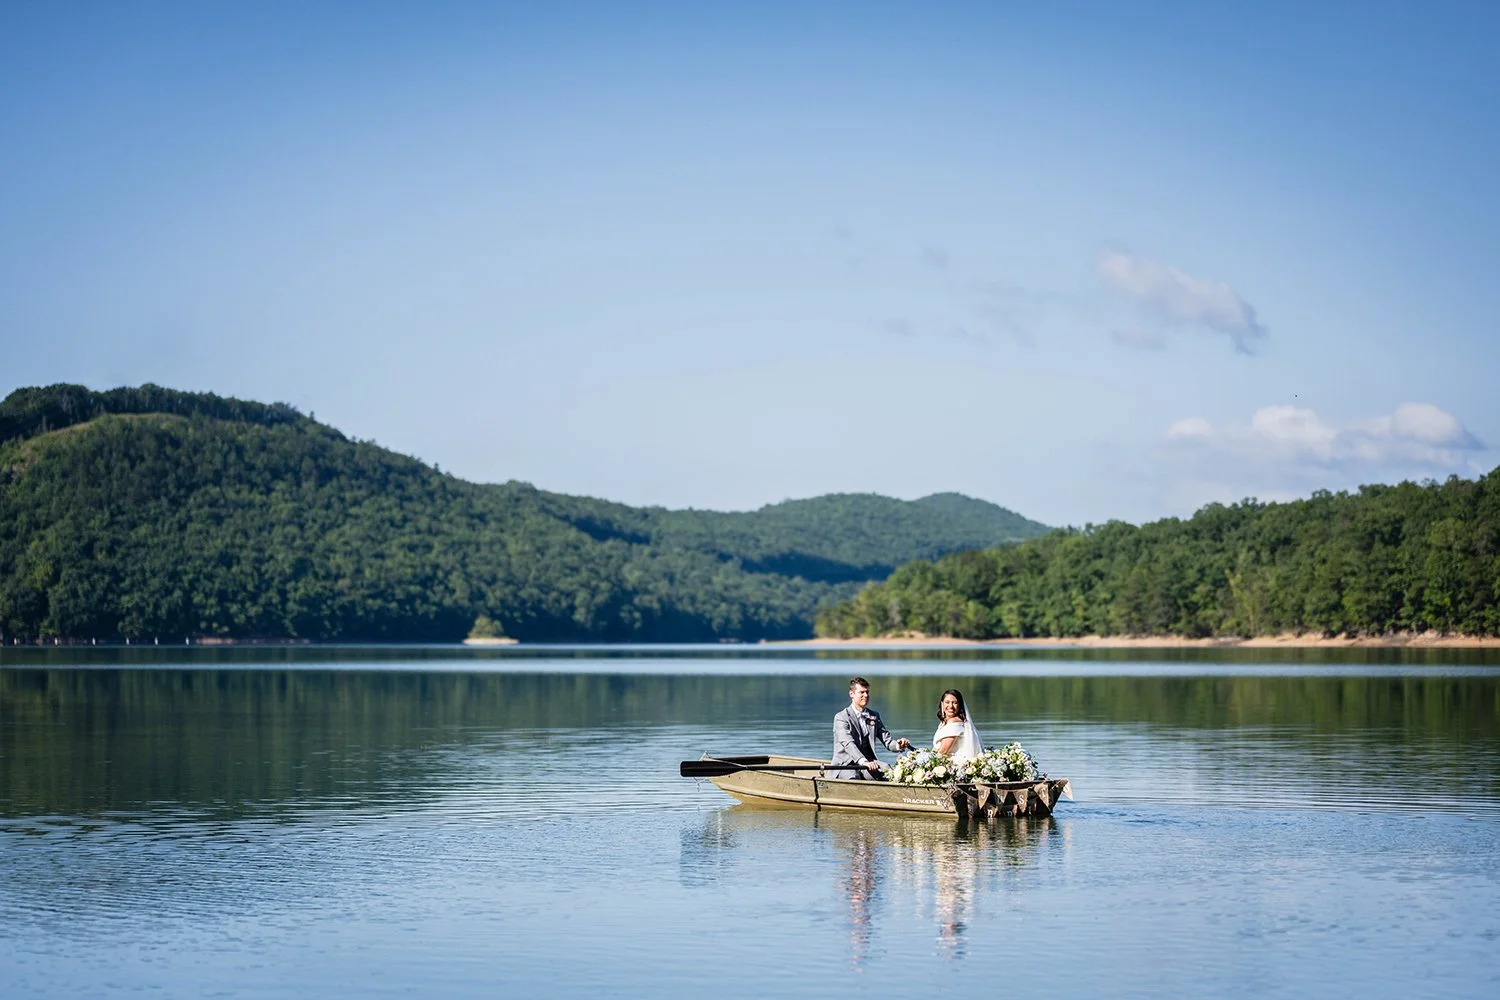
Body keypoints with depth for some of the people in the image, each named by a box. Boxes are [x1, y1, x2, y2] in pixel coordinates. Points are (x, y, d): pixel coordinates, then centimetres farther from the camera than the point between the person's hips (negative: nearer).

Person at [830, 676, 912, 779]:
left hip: (868, 762, 5)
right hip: (846, 764, -5)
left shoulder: (874, 716, 19)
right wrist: (863, 761, -36)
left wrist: (898, 745, -14)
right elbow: (848, 743, -18)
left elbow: (887, 740, 12)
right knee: (852, 778, -40)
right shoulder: (841, 718, -2)